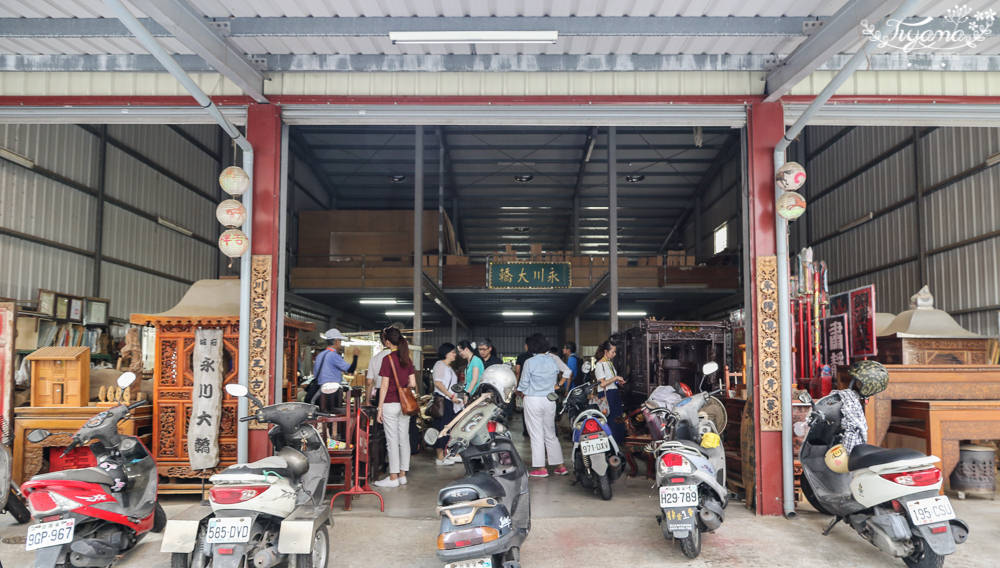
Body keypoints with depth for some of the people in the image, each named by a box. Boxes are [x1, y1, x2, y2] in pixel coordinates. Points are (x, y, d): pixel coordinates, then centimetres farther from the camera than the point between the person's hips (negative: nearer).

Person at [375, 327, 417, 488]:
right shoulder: (407, 359, 7)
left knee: (392, 441, -2)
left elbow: (384, 386, -11)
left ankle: (393, 478, 2)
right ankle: (402, 475, 16)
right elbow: (413, 384, 7)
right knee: (404, 439, 10)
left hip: (391, 404, -6)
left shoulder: (388, 359, -10)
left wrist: (380, 408, -7)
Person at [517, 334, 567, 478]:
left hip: (533, 400, -5)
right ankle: (560, 466, 14)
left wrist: (520, 392, 12)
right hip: (549, 400, 5)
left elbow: (523, 384, -7)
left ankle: (541, 468, 4)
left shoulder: (529, 363, -11)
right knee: (550, 434, 14)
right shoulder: (552, 362, 4)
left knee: (536, 435, 1)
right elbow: (555, 381, 11)